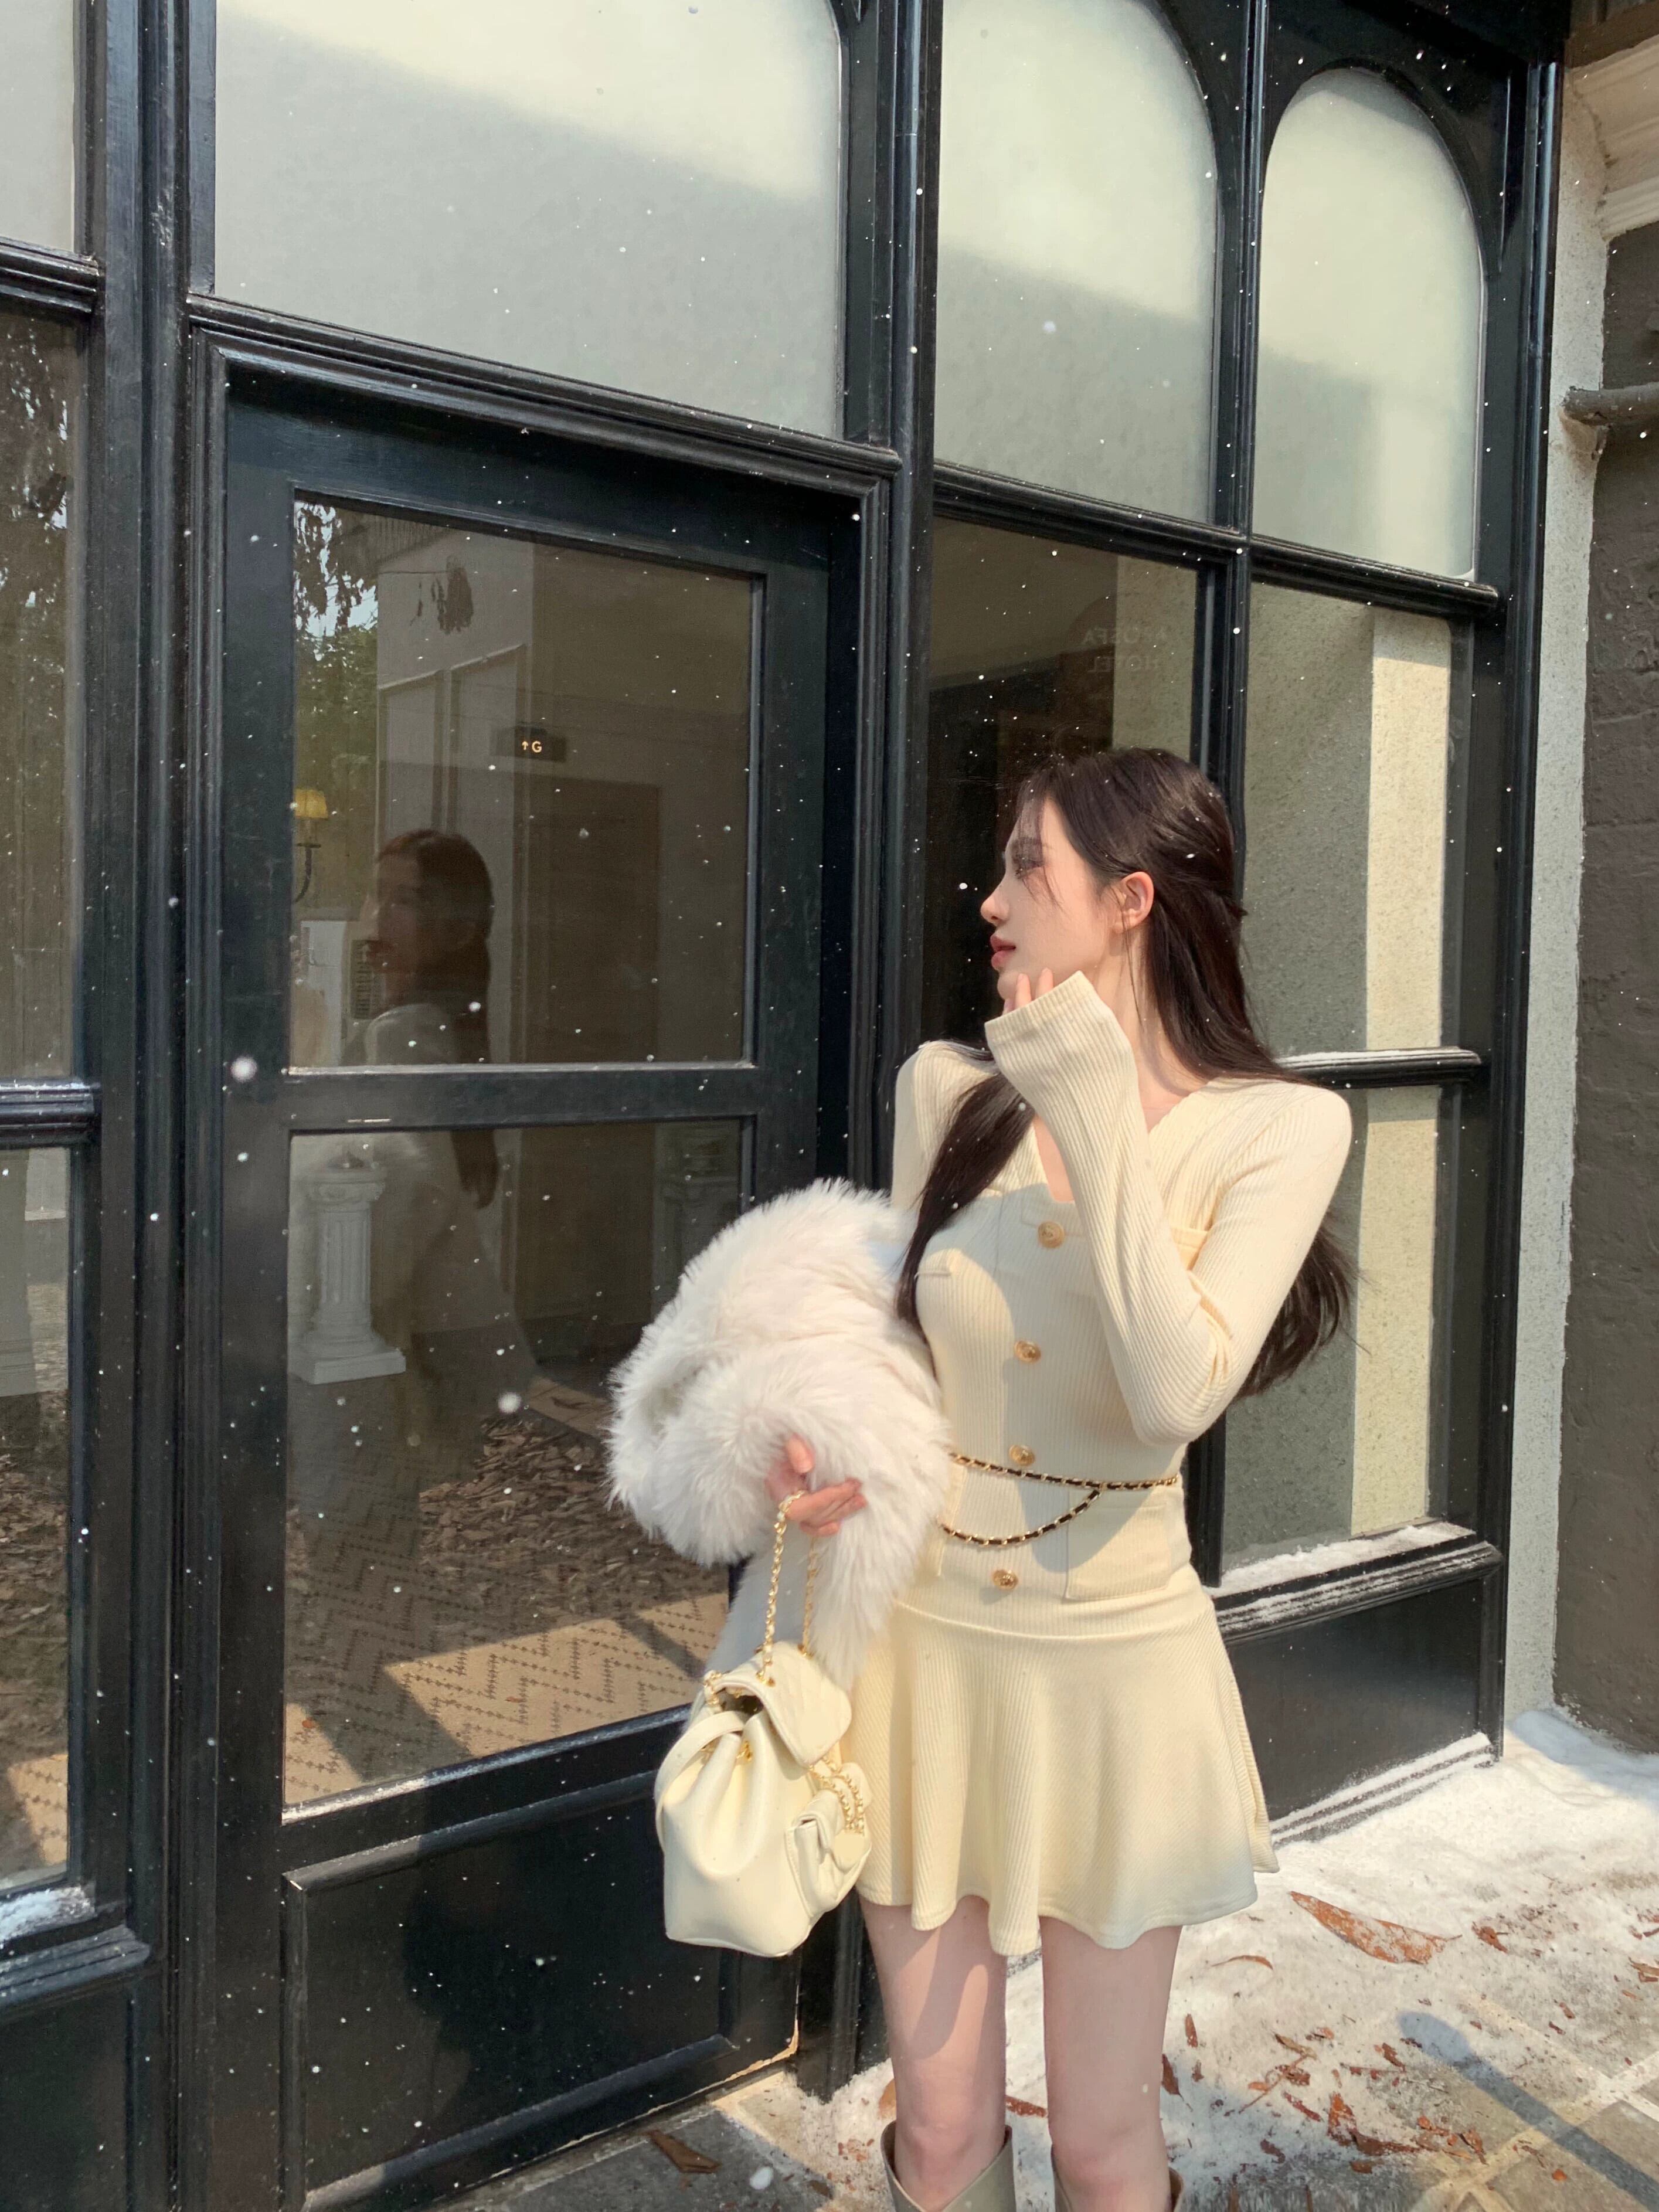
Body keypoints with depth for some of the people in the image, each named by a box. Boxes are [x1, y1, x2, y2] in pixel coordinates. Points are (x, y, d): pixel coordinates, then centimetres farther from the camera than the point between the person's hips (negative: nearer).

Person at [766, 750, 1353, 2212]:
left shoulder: (1278, 1126, -10)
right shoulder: (947, 1089, -2)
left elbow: (1178, 1397, -23)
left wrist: (1095, 1117, -23)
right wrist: (829, 1455, -10)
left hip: (1111, 1659, -2)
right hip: (923, 1641, 3)